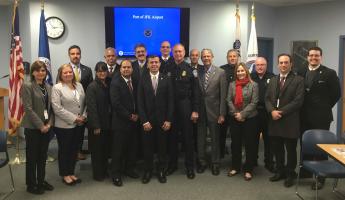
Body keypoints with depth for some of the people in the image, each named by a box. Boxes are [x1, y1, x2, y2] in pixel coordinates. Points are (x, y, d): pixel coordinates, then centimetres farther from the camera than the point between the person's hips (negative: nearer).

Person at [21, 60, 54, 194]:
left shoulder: (48, 87, 9)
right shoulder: (27, 86, -9)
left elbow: (50, 107, 9)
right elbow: (28, 109, -15)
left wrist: (49, 124, -4)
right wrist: (40, 125, -16)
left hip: (46, 127, 6)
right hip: (32, 127, -5)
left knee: (43, 156, 14)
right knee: (32, 156, 6)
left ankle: (41, 181, 28)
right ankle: (31, 184, 19)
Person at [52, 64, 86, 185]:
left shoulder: (79, 85, 9)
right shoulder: (57, 88, -9)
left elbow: (84, 102, 10)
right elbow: (57, 108, -17)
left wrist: (84, 116, -6)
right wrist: (74, 119, -17)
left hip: (79, 124, 6)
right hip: (64, 125, -5)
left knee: (75, 149, 14)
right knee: (64, 150, 9)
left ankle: (71, 172, 28)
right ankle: (65, 175, 23)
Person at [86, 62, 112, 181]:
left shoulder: (109, 85, 7)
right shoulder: (92, 87, -11)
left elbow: (111, 103, 9)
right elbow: (91, 107, -14)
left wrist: (111, 121, 3)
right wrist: (96, 126, -16)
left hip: (107, 123, 5)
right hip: (97, 124, -5)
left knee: (106, 148, 13)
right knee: (97, 149, 7)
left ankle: (105, 171, 29)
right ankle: (98, 174, 20)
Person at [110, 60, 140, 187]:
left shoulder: (134, 82, 9)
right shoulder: (115, 82, -10)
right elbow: (116, 104, -17)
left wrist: (136, 114, 0)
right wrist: (129, 116, -13)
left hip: (134, 120, 6)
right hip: (120, 121, -6)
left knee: (132, 147, 12)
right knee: (118, 149, 3)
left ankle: (129, 169, 30)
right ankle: (116, 175, 16)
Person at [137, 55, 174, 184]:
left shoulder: (166, 79, 2)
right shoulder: (142, 80, 0)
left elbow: (170, 101, 1)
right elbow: (140, 102, -2)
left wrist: (168, 120, -5)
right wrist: (144, 121, -9)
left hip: (162, 120, 1)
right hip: (147, 121, 0)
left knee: (162, 147, 9)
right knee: (147, 147, 7)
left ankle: (161, 171, 24)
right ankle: (147, 171, 23)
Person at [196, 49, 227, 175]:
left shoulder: (220, 73, -4)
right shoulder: (197, 72, 2)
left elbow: (223, 95, -6)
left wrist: (222, 114, -9)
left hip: (213, 110, -2)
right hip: (200, 110, 2)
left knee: (215, 139, 9)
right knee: (200, 138, 11)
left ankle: (215, 163, 24)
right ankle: (201, 162, 27)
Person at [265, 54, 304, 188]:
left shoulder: (298, 80, -3)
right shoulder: (273, 80, 14)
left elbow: (298, 101, -12)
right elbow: (267, 98, 8)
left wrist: (281, 111, -17)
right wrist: (272, 111, -10)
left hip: (290, 121, -5)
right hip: (274, 120, 5)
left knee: (290, 150, 7)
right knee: (277, 149, 12)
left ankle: (290, 174, 22)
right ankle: (280, 171, 29)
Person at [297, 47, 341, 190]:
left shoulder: (329, 73, -5)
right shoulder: (301, 72, 6)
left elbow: (337, 94, -2)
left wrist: (325, 108, -2)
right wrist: (301, 108, 4)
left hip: (320, 117, -4)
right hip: (304, 116, 4)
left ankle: (320, 177, 14)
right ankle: (305, 171, 27)